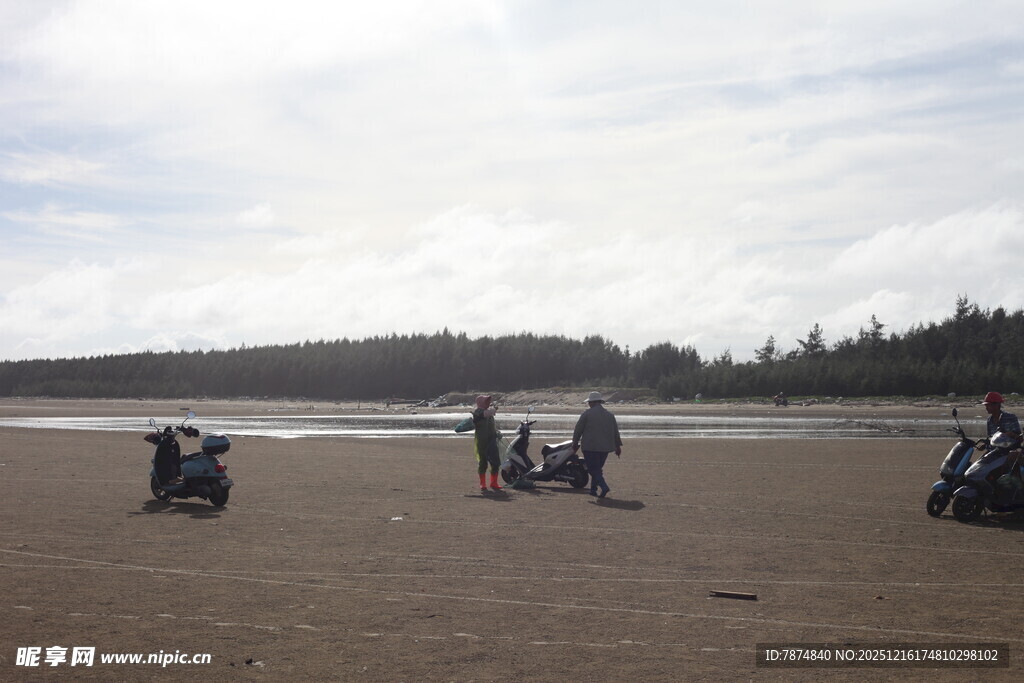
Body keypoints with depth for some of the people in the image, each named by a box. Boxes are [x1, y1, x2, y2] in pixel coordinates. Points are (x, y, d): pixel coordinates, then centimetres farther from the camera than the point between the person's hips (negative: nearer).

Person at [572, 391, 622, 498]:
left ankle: (604, 487, -21)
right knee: (598, 468, 18)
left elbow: (578, 430, -2)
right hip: (605, 448, 6)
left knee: (593, 469, -3)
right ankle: (593, 489, 19)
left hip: (590, 447, -6)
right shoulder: (609, 415, 11)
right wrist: (618, 446, 22)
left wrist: (575, 443, 9)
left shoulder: (587, 413, -5)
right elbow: (616, 432, 15)